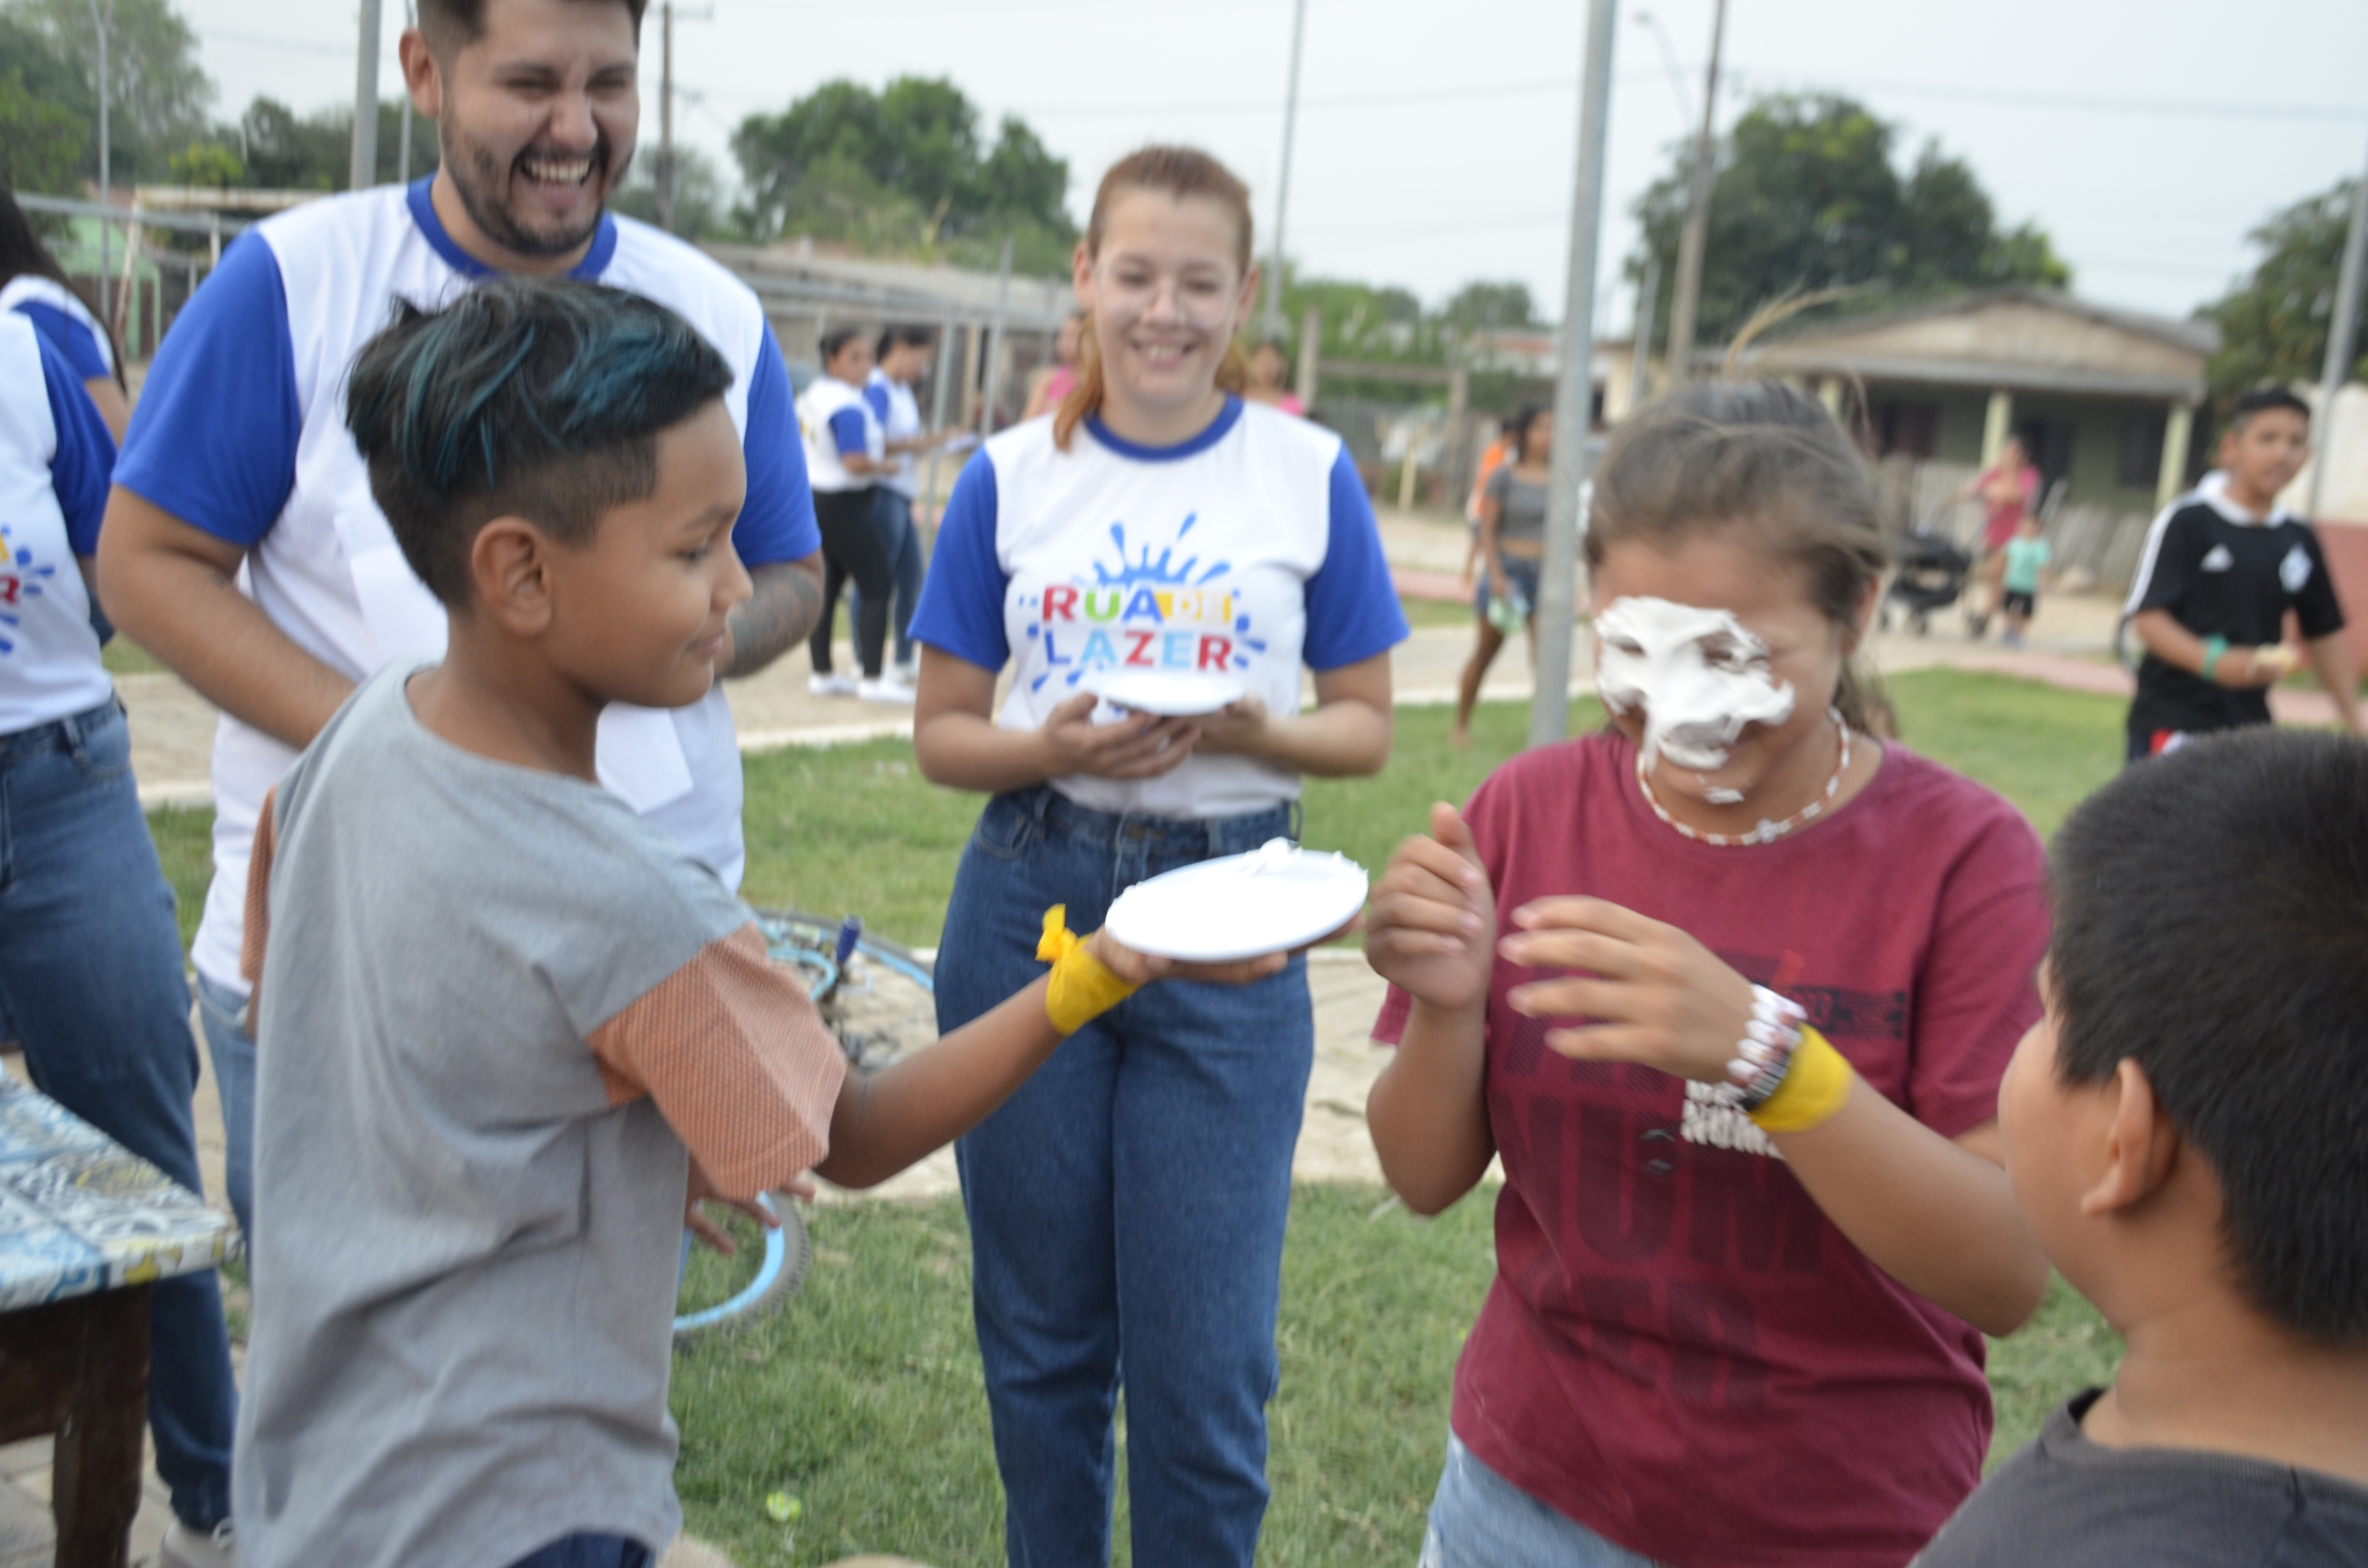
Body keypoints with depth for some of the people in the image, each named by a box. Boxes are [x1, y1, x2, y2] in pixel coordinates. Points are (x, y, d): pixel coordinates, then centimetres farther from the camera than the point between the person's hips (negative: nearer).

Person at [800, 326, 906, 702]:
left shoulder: (813, 395, 10)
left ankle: (822, 674, 18)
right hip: (844, 505, -9)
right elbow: (855, 462, -28)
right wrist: (883, 466, -9)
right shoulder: (848, 406, -20)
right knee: (878, 586, -2)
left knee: (825, 588, 12)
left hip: (815, 498, 9)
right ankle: (873, 678, -2)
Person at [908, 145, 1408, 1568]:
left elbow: (1367, 726, 5)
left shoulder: (1311, 475, 0)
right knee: (1039, 1339, 14)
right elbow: (942, 732, 5)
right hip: (1031, 903, 2)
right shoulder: (1011, 476, 2)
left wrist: (1261, 733, -17)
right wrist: (1056, 748, -16)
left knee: (1203, 1367, 1)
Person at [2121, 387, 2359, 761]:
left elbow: (2325, 634, 18)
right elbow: (2148, 617, -13)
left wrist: (2351, 719, 13)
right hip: (2173, 723, -6)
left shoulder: (2300, 540, 11)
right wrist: (2214, 661, -28)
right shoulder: (2186, 522, -8)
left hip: (2251, 723, 6)